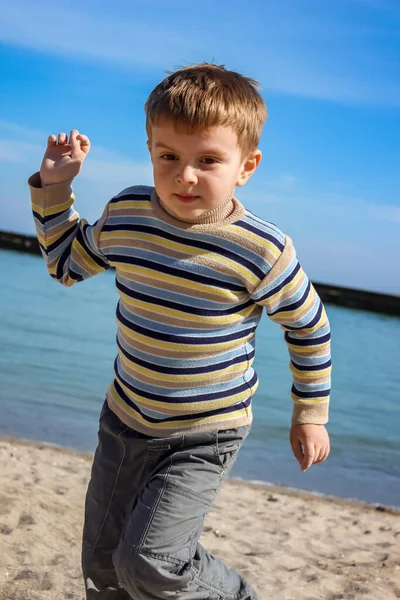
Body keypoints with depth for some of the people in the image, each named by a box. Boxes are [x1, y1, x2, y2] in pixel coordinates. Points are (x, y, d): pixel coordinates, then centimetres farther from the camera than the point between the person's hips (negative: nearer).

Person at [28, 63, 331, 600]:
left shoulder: (262, 252, -21)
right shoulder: (126, 214, -9)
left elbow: (309, 326, -4)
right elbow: (66, 263, 10)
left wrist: (311, 414, 2)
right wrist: (53, 187, 0)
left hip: (204, 438, -5)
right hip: (125, 421, 5)